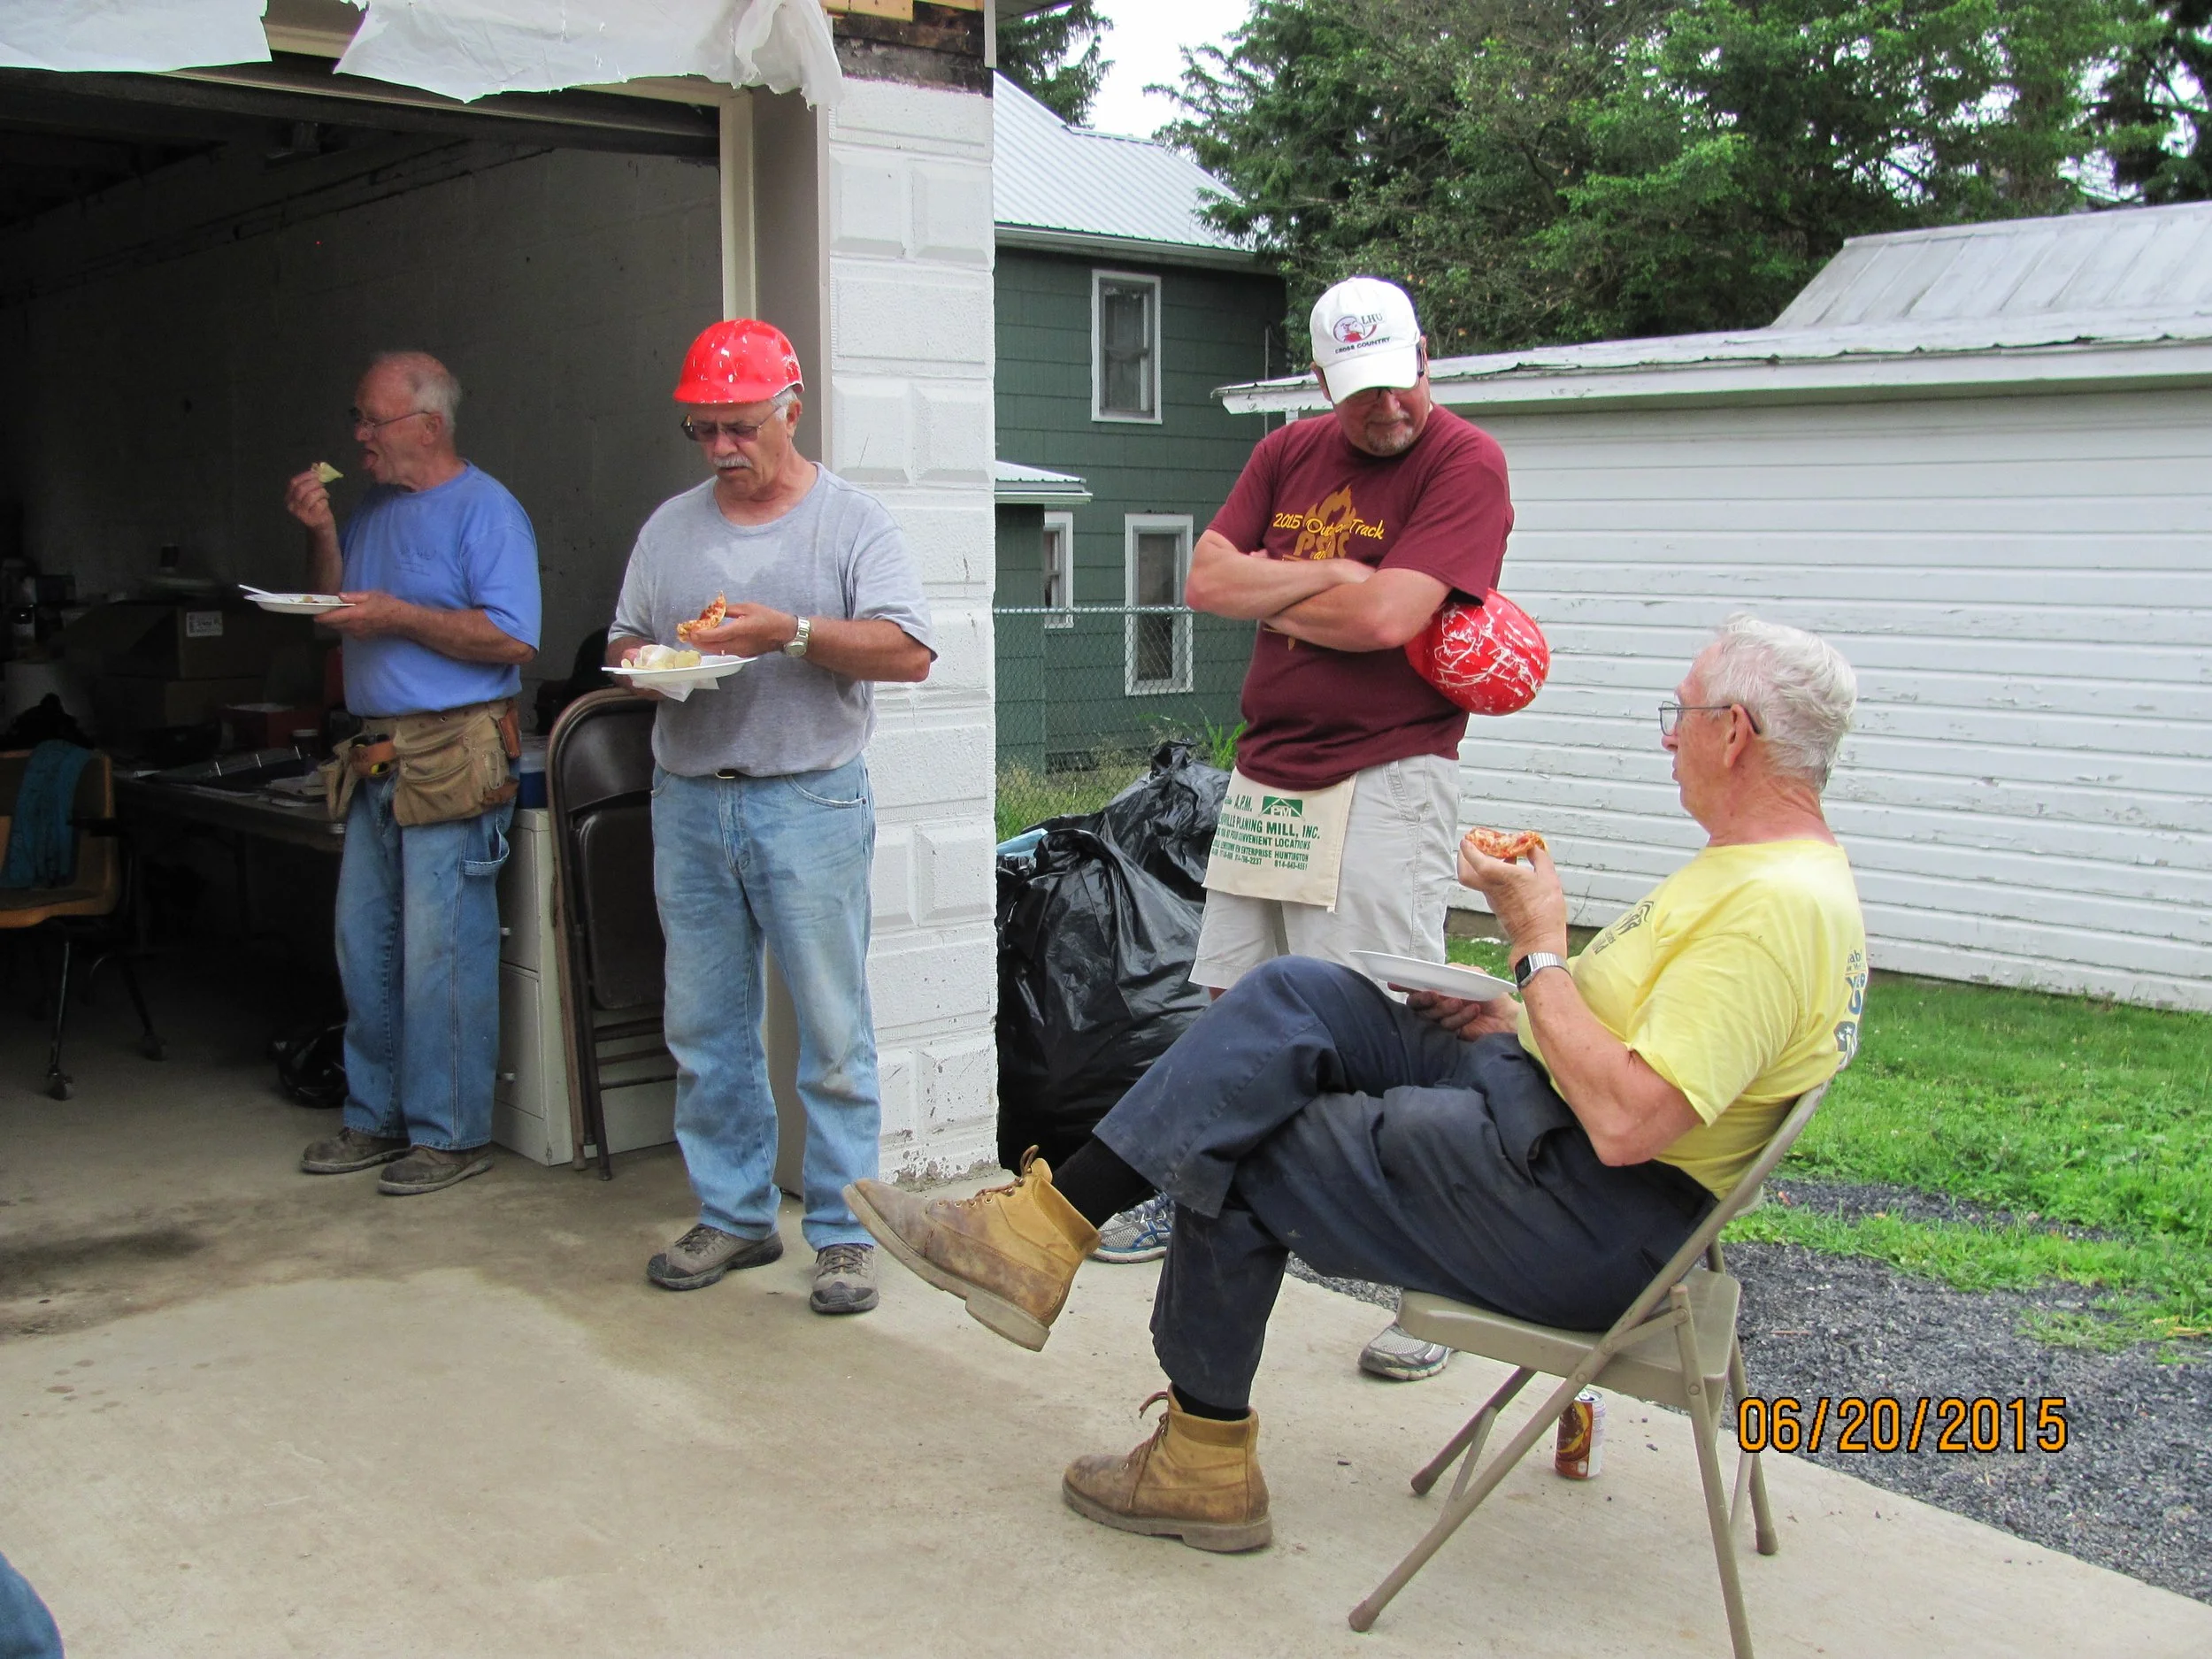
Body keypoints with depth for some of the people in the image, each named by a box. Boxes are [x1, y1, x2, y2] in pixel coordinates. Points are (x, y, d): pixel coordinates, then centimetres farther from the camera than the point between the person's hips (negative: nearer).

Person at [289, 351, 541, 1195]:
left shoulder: (484, 510, -7)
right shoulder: (374, 509, 17)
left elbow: (514, 640, -16)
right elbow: (332, 612, 20)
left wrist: (397, 616, -17)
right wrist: (321, 533, 6)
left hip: (453, 758, -8)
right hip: (377, 758, 9)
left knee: (440, 952, -4)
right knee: (364, 944, 13)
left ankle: (451, 1132, 6)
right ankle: (377, 1116, 25)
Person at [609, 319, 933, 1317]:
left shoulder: (851, 522, 1)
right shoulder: (670, 528, 15)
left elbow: (909, 652, -10)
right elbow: (622, 637, 20)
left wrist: (789, 632, -19)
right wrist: (636, 661, -3)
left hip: (808, 803, -5)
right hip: (688, 802, 5)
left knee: (832, 1030, -2)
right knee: (702, 1027, 9)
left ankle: (844, 1231, 8)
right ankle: (734, 1215, 22)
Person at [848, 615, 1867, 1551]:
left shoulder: (1779, 907, -22)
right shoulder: (1759, 862, 12)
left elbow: (1624, 1122, -29)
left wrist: (1538, 949, -18)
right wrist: (1520, 1021, 8)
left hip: (1586, 1214, -10)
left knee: (1235, 1159, -5)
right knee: (1294, 995, -4)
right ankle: (1041, 1229, -8)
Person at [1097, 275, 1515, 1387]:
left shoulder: (1466, 463, -8)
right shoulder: (1290, 453, 12)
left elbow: (1385, 616, -21)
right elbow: (1207, 579, 2)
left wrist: (1269, 594, -4)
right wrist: (1327, 580, -10)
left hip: (1385, 780, -6)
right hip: (1268, 769, 7)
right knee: (1232, 1005, 16)